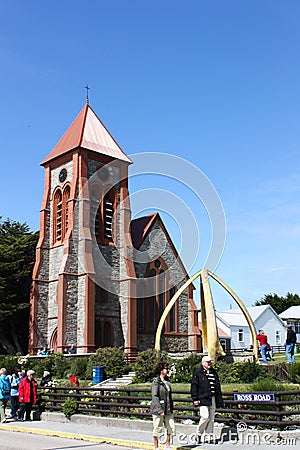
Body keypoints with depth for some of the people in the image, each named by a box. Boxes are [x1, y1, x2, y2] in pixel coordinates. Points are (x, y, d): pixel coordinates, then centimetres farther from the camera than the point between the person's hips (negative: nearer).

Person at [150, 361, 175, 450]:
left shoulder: (167, 381, 12)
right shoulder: (156, 382, -11)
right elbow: (154, 397, -16)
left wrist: (171, 408, 14)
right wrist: (160, 410, -20)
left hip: (168, 410, 7)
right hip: (158, 410, -7)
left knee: (171, 428, 6)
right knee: (157, 429, 3)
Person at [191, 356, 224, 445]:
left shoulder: (214, 372, 15)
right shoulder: (198, 372, -1)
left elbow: (218, 387, 19)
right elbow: (194, 386, -3)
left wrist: (219, 400, 15)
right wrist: (195, 399, -9)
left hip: (213, 399, 6)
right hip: (203, 399, -6)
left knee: (211, 418, 6)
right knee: (205, 416, -13)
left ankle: (209, 436, 14)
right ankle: (199, 433, 7)